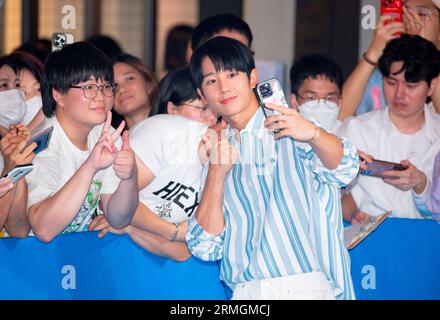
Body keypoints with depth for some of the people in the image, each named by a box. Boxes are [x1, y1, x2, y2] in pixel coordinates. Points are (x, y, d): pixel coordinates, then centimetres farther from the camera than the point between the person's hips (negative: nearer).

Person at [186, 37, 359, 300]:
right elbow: (205, 247, 7)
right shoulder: (219, 151, 16)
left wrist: (313, 133, -33)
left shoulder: (286, 129, 5)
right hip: (244, 291, 3)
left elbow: (343, 170, -14)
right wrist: (216, 175, -5)